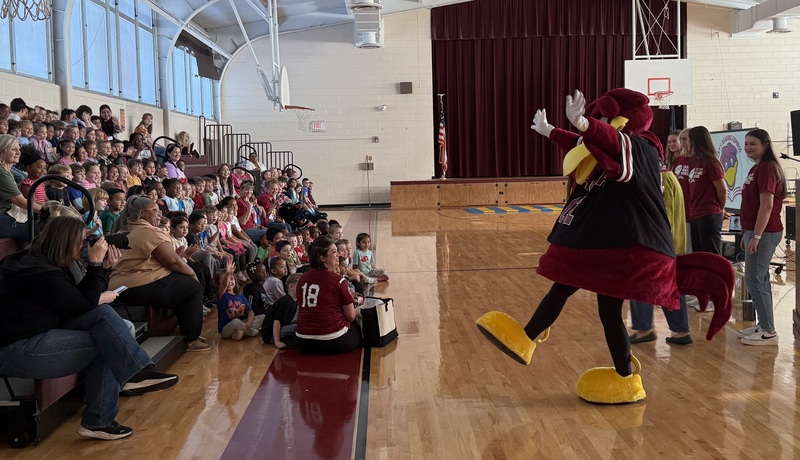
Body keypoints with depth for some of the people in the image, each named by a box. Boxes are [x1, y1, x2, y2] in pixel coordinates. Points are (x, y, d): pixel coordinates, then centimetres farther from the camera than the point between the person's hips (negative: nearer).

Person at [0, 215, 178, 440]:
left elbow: (81, 297, 11)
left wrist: (103, 267, 1)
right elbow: (85, 304, -15)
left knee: (103, 314, -11)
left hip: (42, 334, 10)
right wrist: (95, 263, -9)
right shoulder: (40, 273, -21)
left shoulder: (50, 263, 10)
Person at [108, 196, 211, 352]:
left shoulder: (125, 231, 17)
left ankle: (186, 332, 29)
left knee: (183, 282, 24)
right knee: (194, 287, 5)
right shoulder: (152, 232, -13)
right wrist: (193, 274, 2)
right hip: (143, 287, -10)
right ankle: (191, 340, 8)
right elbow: (174, 262, -14)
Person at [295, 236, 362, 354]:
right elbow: (351, 316, -4)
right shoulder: (338, 281, -11)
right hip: (333, 343, -5)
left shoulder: (302, 278, 3)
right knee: (359, 328, 24)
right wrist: (356, 311, 20)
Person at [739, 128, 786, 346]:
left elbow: (767, 206, -20)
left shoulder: (767, 169, -15)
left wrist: (756, 237, -22)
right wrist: (747, 234, 18)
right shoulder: (756, 169, 14)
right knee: (760, 279, 14)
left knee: (754, 280, -7)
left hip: (764, 232, -10)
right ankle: (764, 325, 22)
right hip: (755, 231, 10)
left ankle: (768, 332, -1)